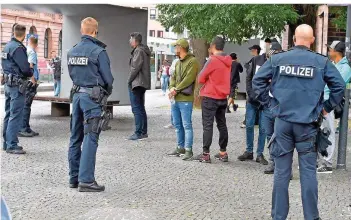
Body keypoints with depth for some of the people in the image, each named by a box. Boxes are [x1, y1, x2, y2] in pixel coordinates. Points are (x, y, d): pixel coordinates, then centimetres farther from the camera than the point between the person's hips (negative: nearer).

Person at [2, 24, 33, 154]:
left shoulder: (7, 46, 13)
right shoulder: (18, 48, -16)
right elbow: (25, 68, -20)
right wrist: (31, 73, 3)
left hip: (8, 83, 9)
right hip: (17, 85, -9)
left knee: (9, 114, 15)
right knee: (16, 116, -6)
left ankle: (6, 143, 22)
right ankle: (12, 145, -3)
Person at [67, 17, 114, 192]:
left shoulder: (72, 51, 9)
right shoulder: (98, 51, -11)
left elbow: (72, 74, 15)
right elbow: (107, 78, -8)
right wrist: (107, 92, 11)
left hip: (76, 94, 7)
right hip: (92, 97, -7)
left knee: (75, 138, 12)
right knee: (90, 139, -6)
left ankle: (74, 177, 19)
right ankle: (86, 180, -7)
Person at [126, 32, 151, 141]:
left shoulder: (139, 51, -13)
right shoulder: (144, 50, 17)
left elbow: (135, 68, -18)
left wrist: (129, 81, -9)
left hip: (136, 83, -10)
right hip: (143, 83, 10)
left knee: (137, 109, -8)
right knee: (141, 108, 14)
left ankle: (138, 133, -8)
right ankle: (143, 132, 19)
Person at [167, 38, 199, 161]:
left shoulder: (192, 61, -8)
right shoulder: (178, 63, 20)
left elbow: (188, 79, -17)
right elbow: (173, 77, 15)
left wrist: (176, 90, -15)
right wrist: (171, 88, -5)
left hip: (185, 99, -9)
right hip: (175, 98, 9)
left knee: (187, 125, -6)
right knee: (177, 125, 13)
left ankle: (188, 150, -3)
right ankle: (180, 148, 22)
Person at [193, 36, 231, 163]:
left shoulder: (212, 60, -15)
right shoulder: (228, 61, 6)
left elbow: (200, 79, -9)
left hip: (210, 97, -7)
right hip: (223, 97, 7)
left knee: (208, 125, -3)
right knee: (222, 125, 13)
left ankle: (206, 154, -3)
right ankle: (223, 152, 17)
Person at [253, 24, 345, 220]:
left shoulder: (277, 59, 2)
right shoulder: (322, 62, -2)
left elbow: (257, 80, 5)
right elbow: (339, 86, -3)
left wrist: (267, 102, 13)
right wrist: (327, 107, 8)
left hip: (283, 122, 2)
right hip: (307, 124, -1)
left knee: (281, 171, 7)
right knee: (308, 171, 5)